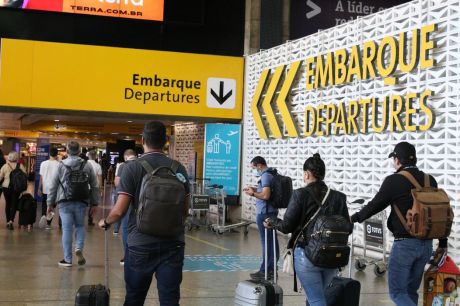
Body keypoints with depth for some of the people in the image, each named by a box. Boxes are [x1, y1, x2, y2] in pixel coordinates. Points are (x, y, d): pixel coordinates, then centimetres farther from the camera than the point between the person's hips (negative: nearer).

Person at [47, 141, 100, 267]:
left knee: (67, 229, 3)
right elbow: (94, 186, 6)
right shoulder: (87, 166, 3)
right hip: (81, 202, 1)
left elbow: (53, 186, 4)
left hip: (65, 202, -1)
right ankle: (79, 248, -5)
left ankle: (67, 259, 7)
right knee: (80, 226, 18)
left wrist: (50, 203, 11)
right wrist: (94, 203, 13)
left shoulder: (61, 165, 0)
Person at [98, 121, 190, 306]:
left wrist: (105, 223, 12)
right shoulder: (179, 169, 3)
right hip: (172, 243, 2)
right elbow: (185, 211, 10)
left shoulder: (132, 167, -6)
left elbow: (120, 211, -9)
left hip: (141, 244, -2)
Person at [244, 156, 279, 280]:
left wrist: (253, 194, -11)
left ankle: (265, 271, 0)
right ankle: (272, 269, 17)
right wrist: (255, 189, 15)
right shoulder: (271, 174, 14)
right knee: (272, 241, 11)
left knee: (266, 242, -5)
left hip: (264, 213, -10)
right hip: (271, 212, 10)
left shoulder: (265, 176, -16)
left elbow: (265, 195, -25)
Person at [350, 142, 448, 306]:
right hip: (427, 244, 6)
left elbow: (375, 205, -3)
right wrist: (443, 243, 19)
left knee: (397, 292, 2)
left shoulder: (394, 181, -11)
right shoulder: (430, 181, 6)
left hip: (405, 244, -6)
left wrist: (355, 217, 14)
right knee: (411, 291, 17)